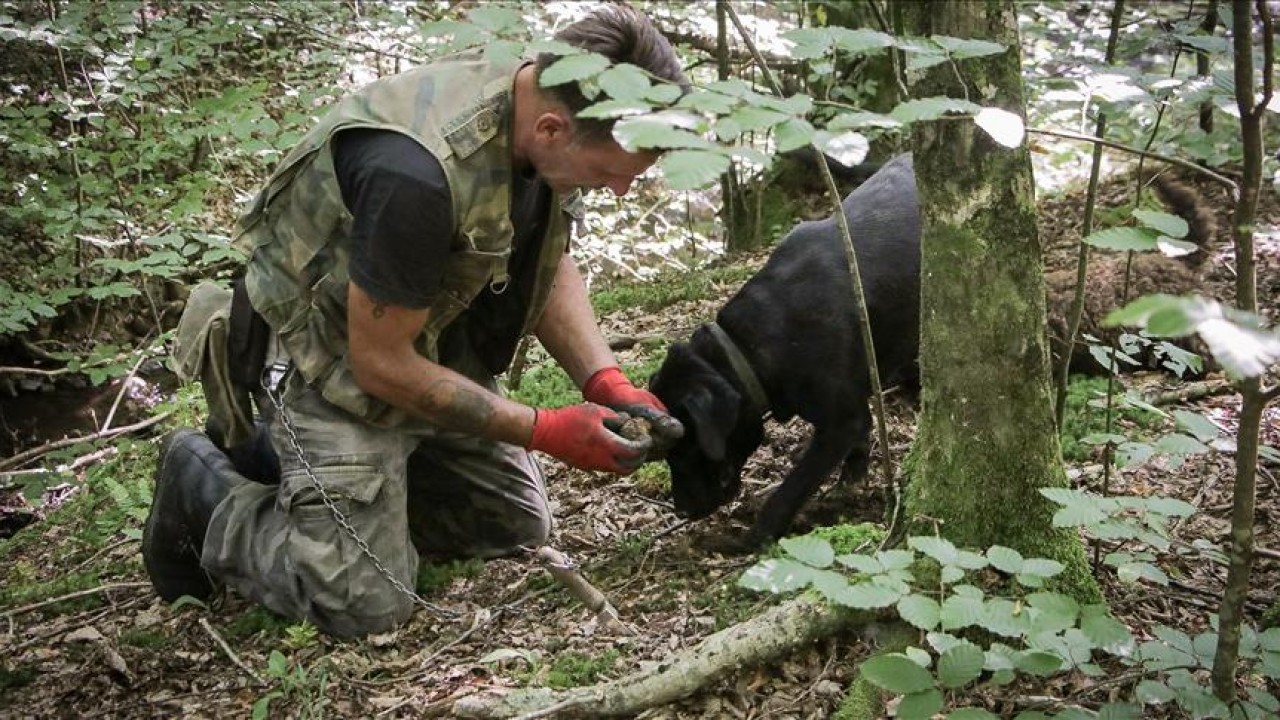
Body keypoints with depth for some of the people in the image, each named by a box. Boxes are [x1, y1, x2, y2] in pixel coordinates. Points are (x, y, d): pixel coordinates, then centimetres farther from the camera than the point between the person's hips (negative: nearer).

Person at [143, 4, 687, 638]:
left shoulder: (549, 111, -13)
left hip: (434, 351, 8)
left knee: (518, 526, 14)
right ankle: (207, 487, 14)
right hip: (331, 363, -8)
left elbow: (550, 261, 4)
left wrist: (605, 382, -11)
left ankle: (272, 449, 23)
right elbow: (380, 363, -26)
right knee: (366, 602, -12)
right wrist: (547, 431, -22)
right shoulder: (418, 172, -37)